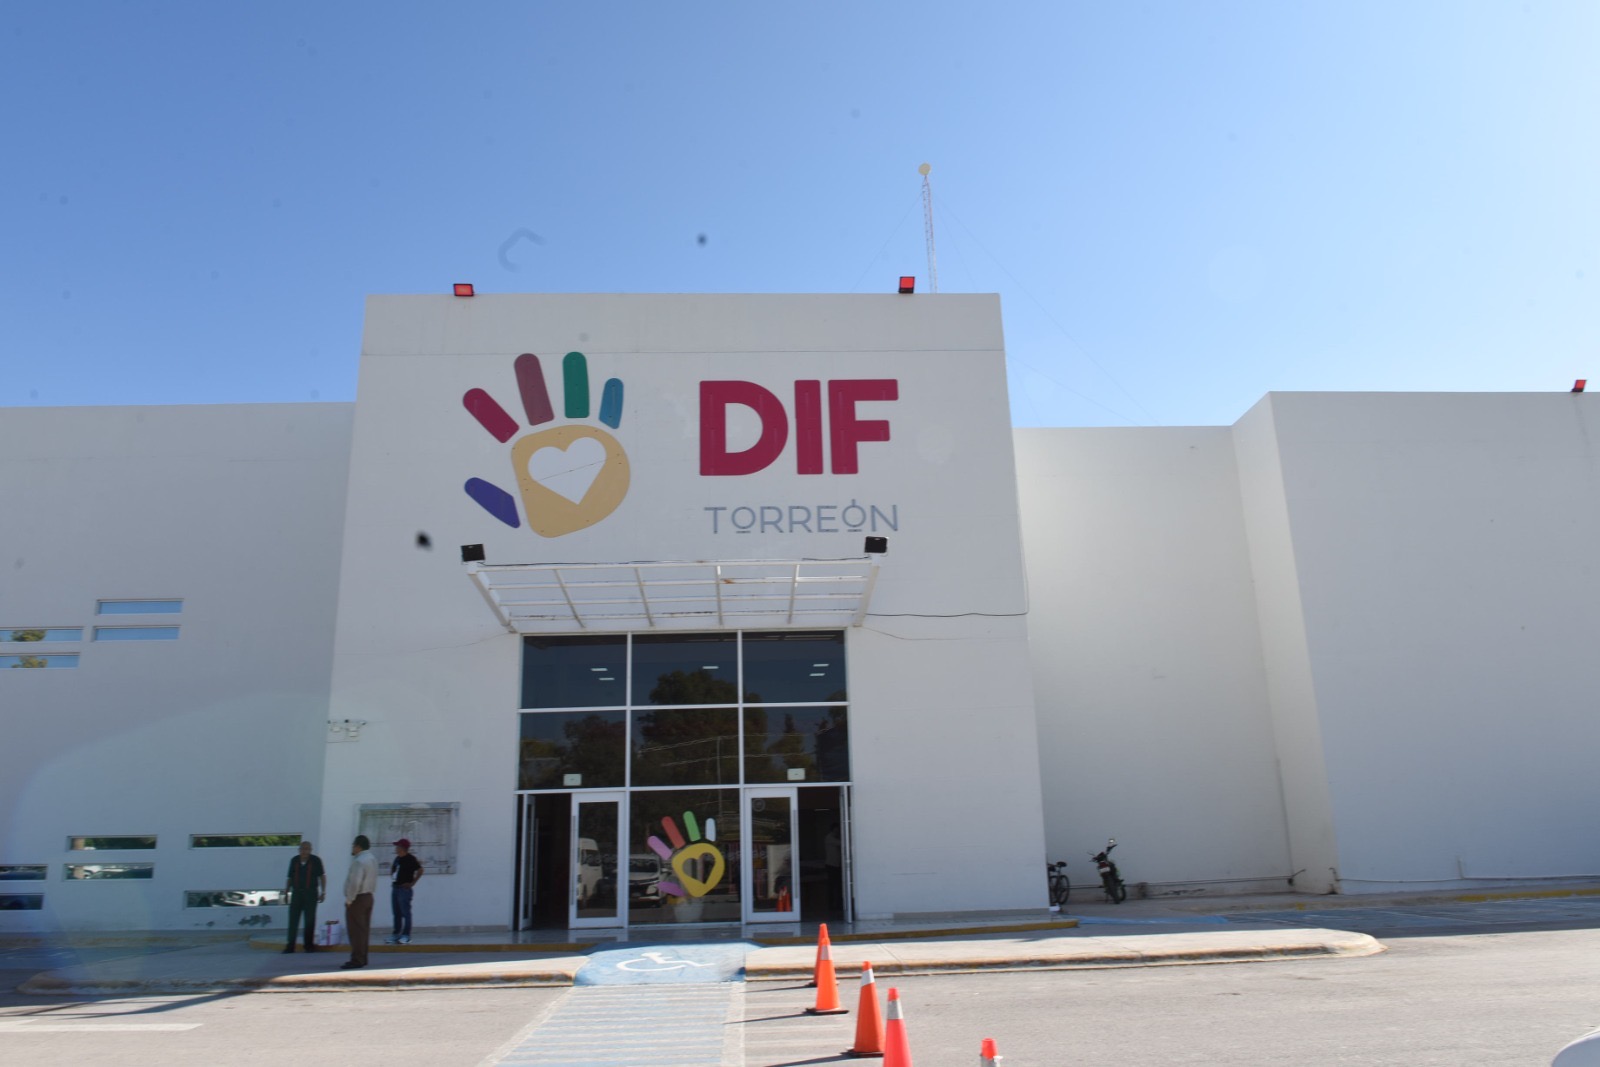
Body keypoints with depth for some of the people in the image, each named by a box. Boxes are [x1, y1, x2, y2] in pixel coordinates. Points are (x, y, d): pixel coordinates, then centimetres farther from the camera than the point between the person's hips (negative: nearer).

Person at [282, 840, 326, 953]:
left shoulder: (316, 860, -5)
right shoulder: (294, 861, 2)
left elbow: (322, 876, 0)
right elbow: (290, 877, 9)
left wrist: (323, 892, -4)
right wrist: (287, 890, 1)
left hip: (311, 893, -2)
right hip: (296, 892, 2)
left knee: (310, 920, 6)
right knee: (293, 919, -1)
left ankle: (309, 945, 15)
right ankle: (290, 946, 5)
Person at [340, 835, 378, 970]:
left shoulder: (359, 861, -19)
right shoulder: (371, 859, 14)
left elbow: (355, 883, -26)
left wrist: (349, 899, -17)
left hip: (357, 899, -10)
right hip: (368, 896, 10)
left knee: (356, 931, -6)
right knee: (364, 929, 13)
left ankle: (357, 960, -6)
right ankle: (362, 958, 18)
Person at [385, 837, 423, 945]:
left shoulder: (411, 859, -13)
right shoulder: (397, 858, 11)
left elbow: (420, 871, -16)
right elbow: (392, 871, 23)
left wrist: (412, 883, -13)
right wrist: (391, 867, 2)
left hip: (404, 889, -8)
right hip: (395, 887, 8)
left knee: (405, 913, -4)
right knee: (396, 913, 13)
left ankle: (406, 936, 1)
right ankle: (396, 934, 21)